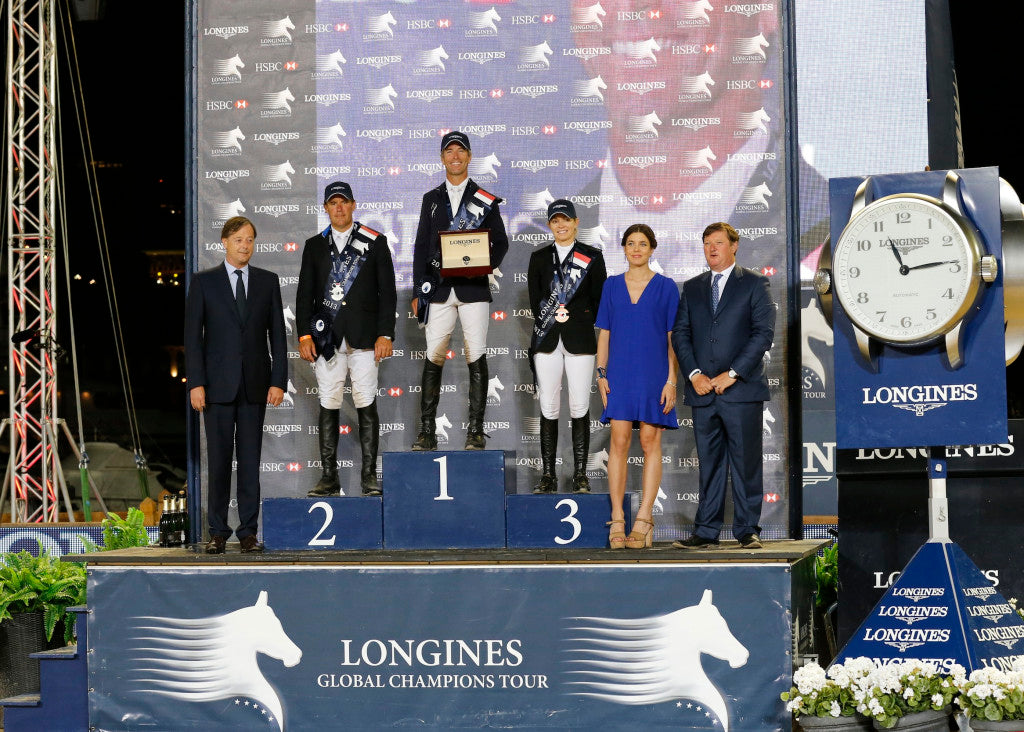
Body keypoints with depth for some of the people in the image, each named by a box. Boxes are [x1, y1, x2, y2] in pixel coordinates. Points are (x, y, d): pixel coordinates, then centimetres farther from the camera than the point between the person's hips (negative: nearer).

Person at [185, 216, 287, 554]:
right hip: (218, 383, -1)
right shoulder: (204, 282, 3)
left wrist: (278, 381, -1)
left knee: (250, 459, 2)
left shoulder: (267, 281, 8)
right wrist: (196, 383, -8)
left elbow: (277, 333, 7)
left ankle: (248, 531, 6)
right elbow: (192, 335, 0)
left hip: (254, 384, 1)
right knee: (219, 459, 1)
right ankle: (218, 532, 7)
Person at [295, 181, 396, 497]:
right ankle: (329, 477, 6)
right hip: (327, 338, 2)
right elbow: (304, 293, 11)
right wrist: (304, 335, 1)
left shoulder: (374, 242, 7)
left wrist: (385, 334, -5)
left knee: (366, 405, -4)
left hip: (363, 338, -2)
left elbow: (387, 291, 4)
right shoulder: (315, 246, 13)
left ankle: (369, 476, 2)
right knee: (328, 407, 2)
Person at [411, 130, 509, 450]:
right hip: (439, 288, 2)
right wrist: (418, 291, 6)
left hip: (473, 288, -2)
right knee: (433, 358, -2)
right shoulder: (431, 199, 14)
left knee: (476, 358, -5)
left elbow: (500, 242, 9)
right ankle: (427, 432, 1)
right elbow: (421, 247, 13)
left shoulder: (485, 199, 8)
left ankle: (475, 431, -2)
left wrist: (487, 266, -11)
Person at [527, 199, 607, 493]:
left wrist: (572, 317, -3)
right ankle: (548, 475, 4)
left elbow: (599, 300, 4)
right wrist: (554, 316, -3)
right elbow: (535, 300, 9)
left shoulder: (592, 257, 5)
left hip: (579, 339, -2)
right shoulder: (539, 257, 12)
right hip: (547, 340, 2)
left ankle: (580, 475, 1)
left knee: (579, 408, -3)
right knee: (548, 408, 1)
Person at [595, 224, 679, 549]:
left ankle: (643, 520, -1)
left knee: (650, 442, -2)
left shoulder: (665, 287, 3)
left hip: (653, 373, -2)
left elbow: (673, 338, 1)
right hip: (620, 373, 2)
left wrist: (671, 380, -6)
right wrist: (601, 374, 2)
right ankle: (617, 521, -4)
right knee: (619, 442, -5)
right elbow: (604, 334, 11)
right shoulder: (612, 286, 10)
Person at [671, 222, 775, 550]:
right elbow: (680, 334, 10)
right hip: (703, 390, 4)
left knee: (746, 462, -2)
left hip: (742, 390, -4)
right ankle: (706, 531, 9)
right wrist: (694, 374, -5)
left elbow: (763, 333, -5)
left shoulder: (754, 283, 3)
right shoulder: (692, 287, 16)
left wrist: (733, 374, -12)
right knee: (708, 464, 6)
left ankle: (747, 530, 4)